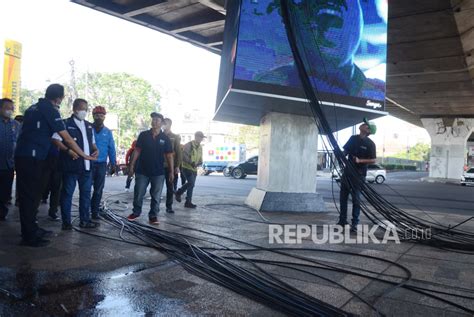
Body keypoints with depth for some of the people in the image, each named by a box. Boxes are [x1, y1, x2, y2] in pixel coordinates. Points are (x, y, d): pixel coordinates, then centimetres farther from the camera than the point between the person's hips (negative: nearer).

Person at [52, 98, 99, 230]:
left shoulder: (89, 126, 16)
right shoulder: (66, 123, -3)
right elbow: (56, 139, -11)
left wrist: (96, 150, 4)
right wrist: (68, 150, -22)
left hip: (86, 165, 6)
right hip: (70, 165, -6)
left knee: (86, 193, 10)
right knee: (67, 193, 2)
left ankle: (85, 220, 19)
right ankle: (66, 222, 11)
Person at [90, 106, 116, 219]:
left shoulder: (108, 132, 7)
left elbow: (111, 149, 7)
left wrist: (113, 164, 2)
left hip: (101, 164, 3)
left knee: (98, 189, 8)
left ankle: (95, 211, 18)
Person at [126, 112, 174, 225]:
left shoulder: (165, 138, 0)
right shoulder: (143, 135, 1)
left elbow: (169, 156, 1)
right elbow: (137, 151, 3)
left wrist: (171, 171, -2)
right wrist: (132, 165, -2)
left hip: (158, 172, 0)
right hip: (142, 171, 1)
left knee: (156, 196, 6)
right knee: (138, 194, 8)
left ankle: (153, 215, 18)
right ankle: (136, 212, 27)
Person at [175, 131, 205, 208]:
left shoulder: (200, 147, 13)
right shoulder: (189, 145, -11)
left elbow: (200, 159, 18)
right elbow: (184, 155, -18)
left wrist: (199, 163, -5)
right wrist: (191, 162, -27)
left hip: (194, 169, 8)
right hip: (187, 167, -8)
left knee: (191, 185, 8)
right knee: (191, 183, -19)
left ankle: (188, 202, 14)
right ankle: (178, 193, 3)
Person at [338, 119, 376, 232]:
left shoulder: (370, 144, -8)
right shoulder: (353, 138, 8)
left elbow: (373, 160, -9)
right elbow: (345, 151, 15)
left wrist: (360, 160, -22)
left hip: (359, 175, -5)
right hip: (347, 171, 6)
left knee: (356, 199, 0)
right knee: (343, 197, 10)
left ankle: (354, 223, 9)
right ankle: (342, 220, 22)